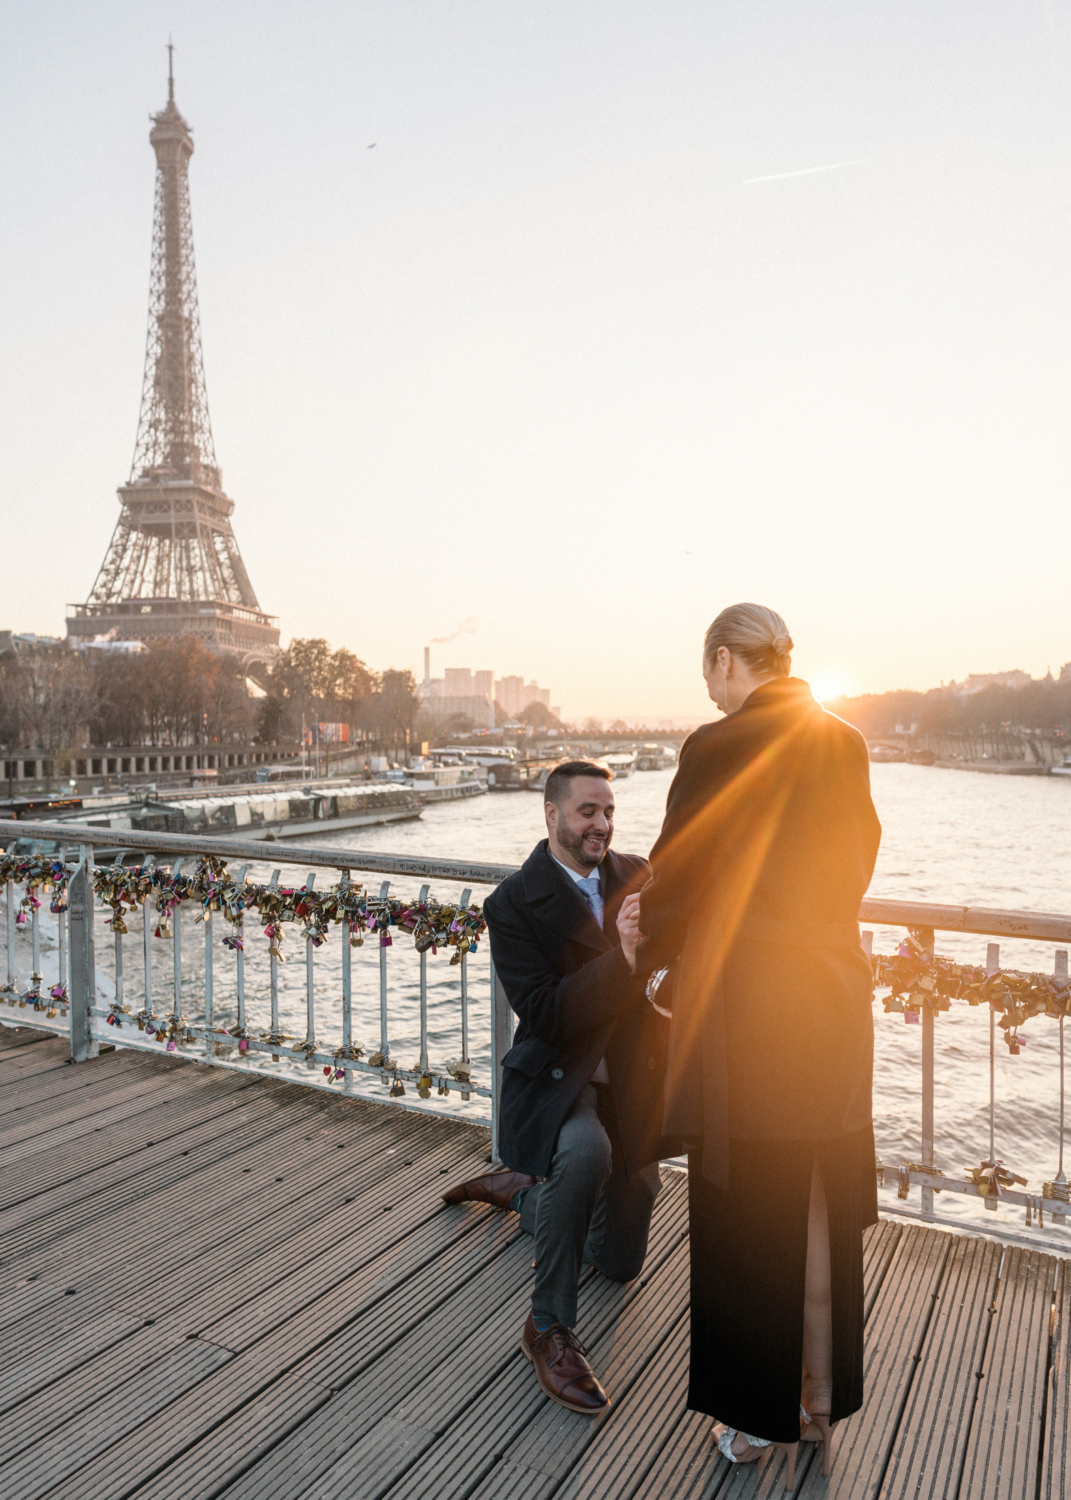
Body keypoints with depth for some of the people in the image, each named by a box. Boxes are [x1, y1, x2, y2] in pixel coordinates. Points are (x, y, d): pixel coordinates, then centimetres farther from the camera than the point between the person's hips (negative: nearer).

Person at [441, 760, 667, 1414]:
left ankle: (520, 1189, 47)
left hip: (633, 1086, 5)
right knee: (585, 1150, -41)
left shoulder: (638, 875, -2)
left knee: (621, 1262, 19)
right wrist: (623, 955, -35)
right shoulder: (514, 903, -16)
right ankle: (550, 1327, -16)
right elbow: (545, 1015, -25)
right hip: (559, 1082, -5)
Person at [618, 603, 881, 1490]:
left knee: (745, 1212, 12)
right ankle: (821, 1397, 39)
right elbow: (856, 861, 12)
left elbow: (676, 874, -10)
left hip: (743, 1001, -6)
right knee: (822, 1210, 21)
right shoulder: (846, 747, 3)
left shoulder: (716, 749, -16)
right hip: (834, 994, 6)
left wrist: (648, 955, 12)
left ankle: (755, 1415, 30)